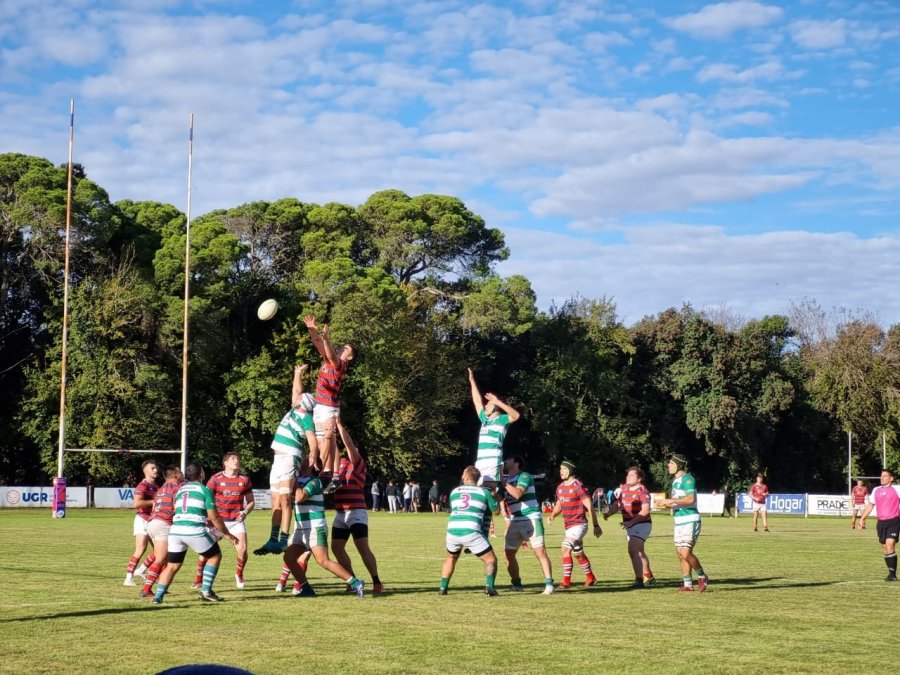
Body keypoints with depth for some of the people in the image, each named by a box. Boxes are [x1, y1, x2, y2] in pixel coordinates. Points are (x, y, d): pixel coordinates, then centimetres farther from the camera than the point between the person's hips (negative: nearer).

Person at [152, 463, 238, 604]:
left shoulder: (180, 490, 21)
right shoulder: (204, 489, 5)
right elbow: (214, 517, 2)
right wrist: (227, 534, 13)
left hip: (175, 529, 5)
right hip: (195, 530, -5)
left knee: (172, 566, 14)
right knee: (215, 556, 16)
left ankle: (158, 596, 2)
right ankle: (206, 590, 11)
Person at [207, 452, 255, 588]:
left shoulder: (244, 480, 6)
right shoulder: (216, 479, -2)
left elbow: (251, 501, 14)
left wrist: (245, 512, -5)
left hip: (237, 521, 1)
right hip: (218, 520, -1)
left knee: (242, 549, -12)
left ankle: (239, 574, 16)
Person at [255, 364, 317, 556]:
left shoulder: (306, 418, -10)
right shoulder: (295, 411, 14)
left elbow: (313, 440, -23)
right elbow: (296, 391, 32)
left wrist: (313, 456, -39)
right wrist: (298, 374, 33)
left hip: (289, 458, -9)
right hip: (278, 459, 9)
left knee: (285, 500, -14)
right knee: (276, 502, 8)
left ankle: (283, 540, -18)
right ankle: (273, 540, 9)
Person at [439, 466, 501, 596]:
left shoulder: (454, 491, 19)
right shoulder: (484, 492, 9)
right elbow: (496, 510, 21)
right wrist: (494, 497, 39)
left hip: (452, 531, 3)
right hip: (471, 532, -3)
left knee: (451, 558, 31)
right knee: (491, 559, 10)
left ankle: (443, 588, 24)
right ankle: (489, 586, -11)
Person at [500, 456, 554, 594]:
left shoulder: (524, 476, -7)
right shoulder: (506, 480, 15)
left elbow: (517, 494, -22)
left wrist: (504, 483, -17)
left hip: (531, 518, -7)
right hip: (515, 521, 8)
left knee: (540, 551, -13)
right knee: (508, 552, 3)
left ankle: (549, 584, -14)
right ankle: (516, 584, 16)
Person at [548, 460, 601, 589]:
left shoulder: (578, 486, -14)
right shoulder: (560, 488, 9)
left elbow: (590, 506, -13)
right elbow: (559, 505, 22)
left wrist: (596, 525, -13)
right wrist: (552, 515, 0)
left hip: (579, 525, -8)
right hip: (568, 526, 8)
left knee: (565, 549, -21)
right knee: (578, 554, 17)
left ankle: (566, 581, -18)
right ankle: (590, 578, 34)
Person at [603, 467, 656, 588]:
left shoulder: (642, 491, -15)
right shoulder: (624, 489, 9)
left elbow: (645, 510, -22)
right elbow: (617, 504, 12)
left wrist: (631, 522, -29)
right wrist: (608, 513, -8)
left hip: (641, 524, -9)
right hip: (630, 526, 9)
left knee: (633, 551, -21)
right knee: (639, 553, 20)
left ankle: (639, 581, -22)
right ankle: (649, 578, 36)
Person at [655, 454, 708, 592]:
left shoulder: (687, 479, -12)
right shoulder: (675, 481, 17)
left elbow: (691, 499, -24)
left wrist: (671, 501, -21)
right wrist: (666, 504, 7)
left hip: (690, 521, -9)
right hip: (679, 522, 9)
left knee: (686, 553, -14)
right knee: (680, 553, 7)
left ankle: (702, 577, 5)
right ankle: (687, 584, 12)